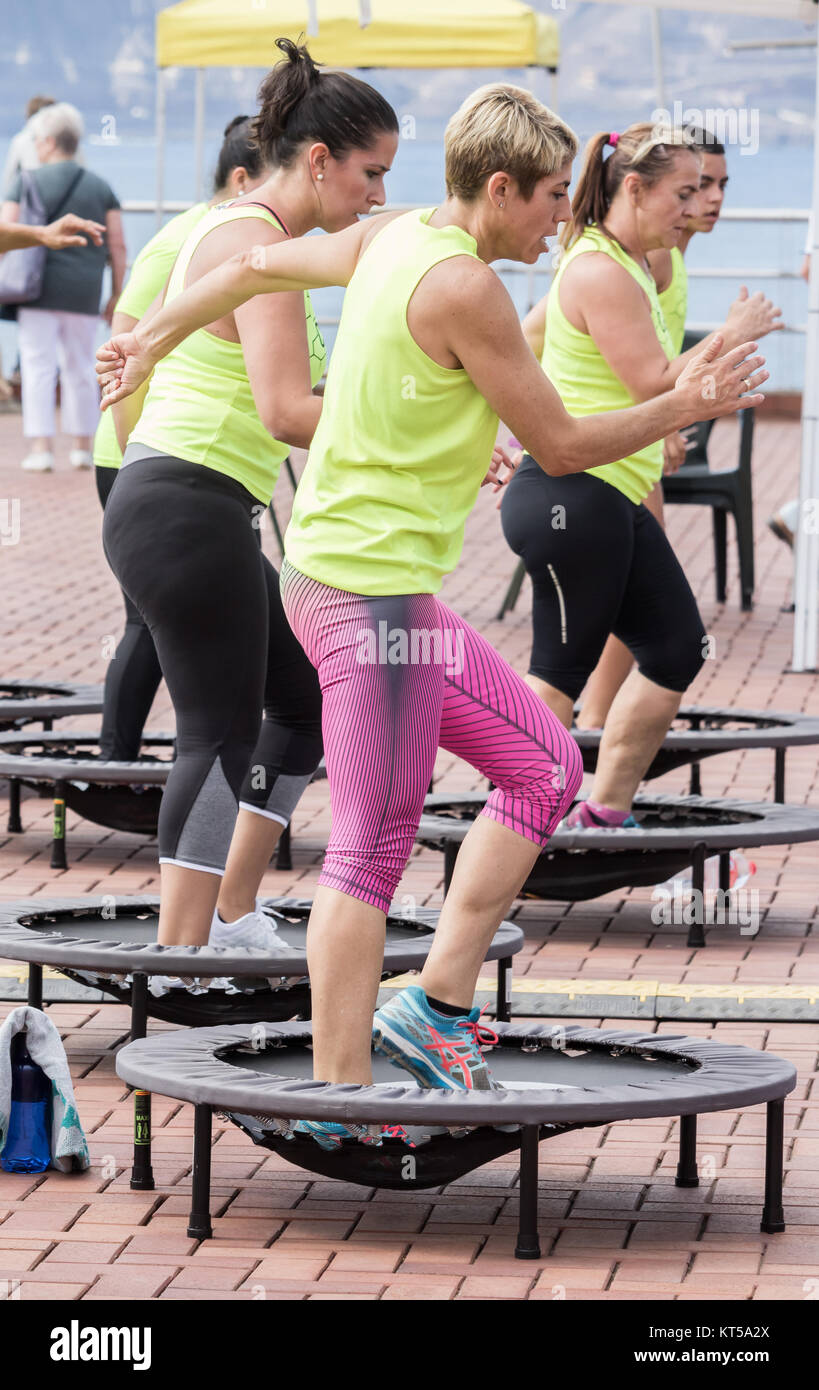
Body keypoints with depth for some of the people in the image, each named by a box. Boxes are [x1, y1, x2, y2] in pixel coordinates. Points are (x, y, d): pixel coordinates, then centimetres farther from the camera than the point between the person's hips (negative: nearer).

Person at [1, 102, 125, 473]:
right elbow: (117, 246, 5)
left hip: (40, 289, -3)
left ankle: (41, 447, -11)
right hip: (84, 292, 3)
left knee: (38, 366, -3)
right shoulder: (101, 188, 8)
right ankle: (82, 446, 18)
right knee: (80, 368, 14)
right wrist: (117, 296, 10)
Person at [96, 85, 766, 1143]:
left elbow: (257, 268, 24)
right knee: (373, 848, -7)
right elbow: (561, 446, -12)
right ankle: (339, 1096, -4)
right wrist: (682, 409, 0)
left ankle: (437, 1005, 14)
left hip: (341, 572, 10)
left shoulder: (393, 239, 10)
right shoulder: (464, 287, -18)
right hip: (372, 590, -10)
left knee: (544, 764, 13)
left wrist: (156, 340, 37)